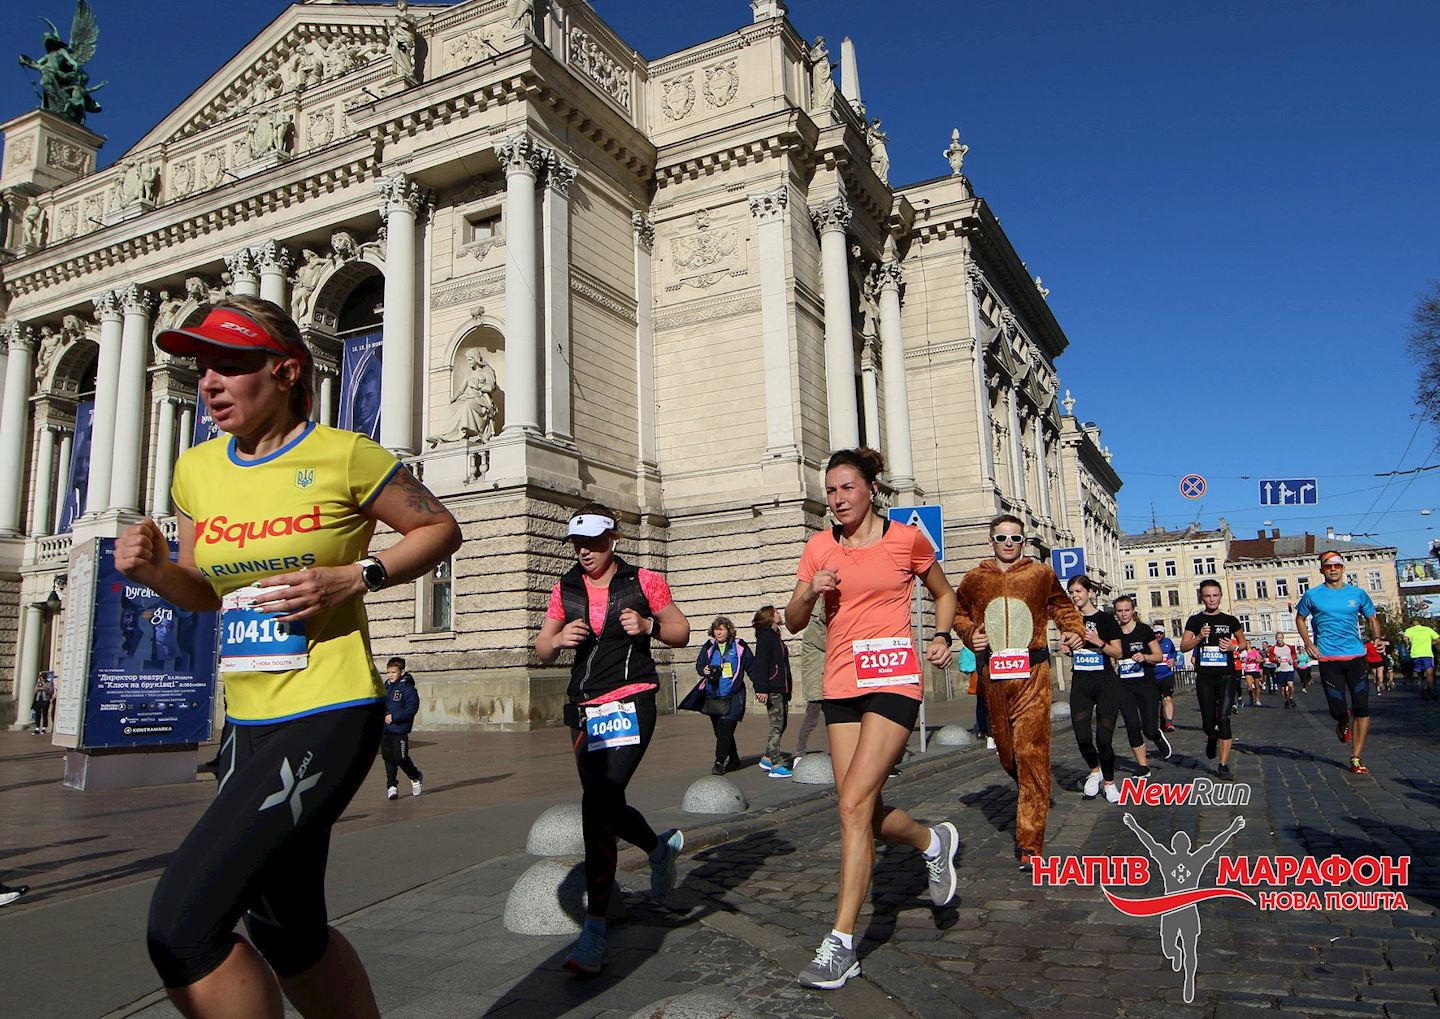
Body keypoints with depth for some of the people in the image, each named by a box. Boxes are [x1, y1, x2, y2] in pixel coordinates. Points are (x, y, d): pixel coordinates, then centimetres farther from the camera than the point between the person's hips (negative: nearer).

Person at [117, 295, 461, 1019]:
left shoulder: (342, 455, -9)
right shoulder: (196, 470, 8)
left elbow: (440, 530, 0)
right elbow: (203, 593, 18)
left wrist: (353, 579, -14)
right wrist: (154, 568, -3)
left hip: (329, 715, -7)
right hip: (247, 722, 8)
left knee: (181, 926, -17)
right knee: (287, 931, 18)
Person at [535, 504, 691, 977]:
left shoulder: (643, 582, 1)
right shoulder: (565, 590, 11)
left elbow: (681, 633, 8)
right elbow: (542, 650, 13)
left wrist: (649, 626, -12)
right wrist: (558, 640, -10)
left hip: (631, 702, -5)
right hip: (585, 708, 6)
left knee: (598, 803, -20)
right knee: (604, 805, 13)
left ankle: (595, 929, -14)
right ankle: (661, 846, 46)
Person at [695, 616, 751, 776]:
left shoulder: (739, 647, 0)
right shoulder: (709, 647, 8)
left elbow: (752, 667, 6)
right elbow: (699, 664, 13)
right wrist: (704, 670, -11)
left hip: (733, 697, -4)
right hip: (713, 696, 4)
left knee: (725, 729, -14)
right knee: (720, 731, 10)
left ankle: (719, 762, -9)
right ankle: (734, 760, 25)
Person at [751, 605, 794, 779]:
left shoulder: (775, 636, 20)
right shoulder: (765, 636, -9)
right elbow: (760, 664, -17)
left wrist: (787, 689, 21)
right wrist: (762, 689, -23)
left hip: (781, 688, 9)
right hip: (772, 689, -9)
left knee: (781, 724, 12)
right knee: (777, 725, -9)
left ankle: (767, 759, 21)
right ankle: (776, 766, -7)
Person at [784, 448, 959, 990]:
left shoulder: (907, 539, 1)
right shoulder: (820, 547, 7)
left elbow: (943, 592, 18)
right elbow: (793, 622, 10)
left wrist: (942, 637, 0)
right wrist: (810, 591, -11)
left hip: (893, 679, -5)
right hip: (841, 685, 5)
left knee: (854, 804, -15)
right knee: (865, 810, 9)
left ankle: (841, 945, -6)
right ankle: (934, 841, 41)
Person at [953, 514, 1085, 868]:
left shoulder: (1041, 574, 6)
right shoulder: (974, 579, 9)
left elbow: (1062, 606, 21)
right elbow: (959, 613, 22)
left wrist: (1074, 630, 3)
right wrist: (970, 634, 2)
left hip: (1032, 671, -2)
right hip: (992, 673, 3)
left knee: (1031, 751, -10)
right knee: (1005, 749, 12)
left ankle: (1030, 842, -6)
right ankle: (1027, 792, 45)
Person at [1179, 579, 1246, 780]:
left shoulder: (1230, 620, 6)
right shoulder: (1195, 620, 4)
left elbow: (1243, 643, 17)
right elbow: (1183, 646, 1)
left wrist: (1234, 646, -4)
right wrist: (1199, 637, -16)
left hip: (1227, 675, 0)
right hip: (1205, 676, 1)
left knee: (1224, 718, -10)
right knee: (1208, 721, 3)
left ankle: (1223, 765, -5)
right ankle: (1212, 739, 40)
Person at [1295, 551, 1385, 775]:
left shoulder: (1357, 594, 7)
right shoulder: (1312, 595, 3)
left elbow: (1372, 618, 17)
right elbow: (1300, 618, 15)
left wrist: (1376, 638, -4)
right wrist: (1308, 643, 1)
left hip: (1355, 656, 1)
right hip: (1328, 659, -1)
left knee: (1362, 708, -5)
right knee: (1337, 710, -4)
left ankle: (1356, 758, 7)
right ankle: (1344, 724, 36)